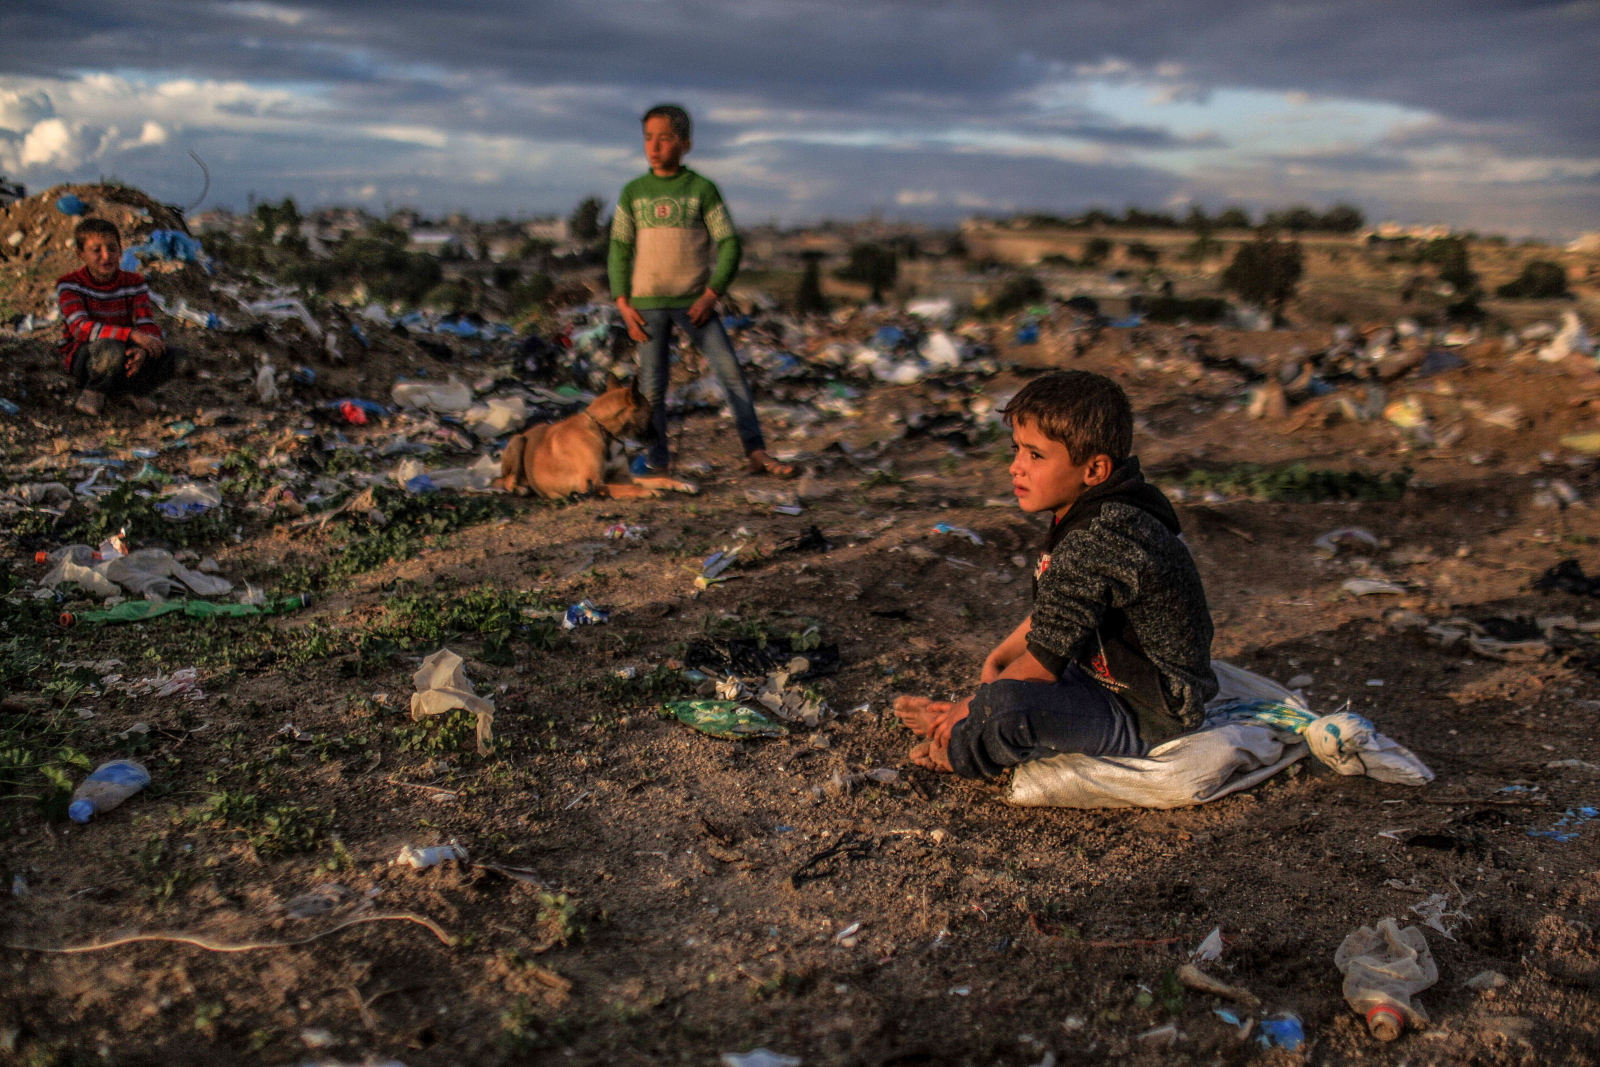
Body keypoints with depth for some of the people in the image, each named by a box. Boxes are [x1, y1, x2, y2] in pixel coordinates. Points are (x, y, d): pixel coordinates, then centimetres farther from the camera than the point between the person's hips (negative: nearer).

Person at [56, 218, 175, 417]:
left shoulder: (134, 283, -1)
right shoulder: (69, 285, -11)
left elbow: (149, 327, -11)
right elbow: (81, 328, -26)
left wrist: (142, 350, -37)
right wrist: (133, 335, -38)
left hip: (124, 356, 4)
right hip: (81, 355, -4)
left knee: (168, 358, -23)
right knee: (111, 349, -39)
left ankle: (132, 389, 4)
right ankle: (94, 390, -8)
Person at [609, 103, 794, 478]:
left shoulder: (702, 190, 1)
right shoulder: (633, 192, 6)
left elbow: (728, 244, -2)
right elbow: (619, 250, 7)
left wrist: (712, 293, -12)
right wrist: (623, 303, -2)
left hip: (694, 302, -1)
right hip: (647, 303, 1)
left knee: (731, 371, -8)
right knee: (651, 384, 3)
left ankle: (756, 452, -4)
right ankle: (656, 459, 15)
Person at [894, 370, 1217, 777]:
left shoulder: (1091, 545, -29)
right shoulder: (1107, 514, 3)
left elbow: (1041, 666, -22)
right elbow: (1051, 616, 16)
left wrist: (971, 708, -10)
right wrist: (997, 659, 6)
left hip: (1145, 717, -11)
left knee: (1002, 705, -30)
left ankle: (960, 750, -1)